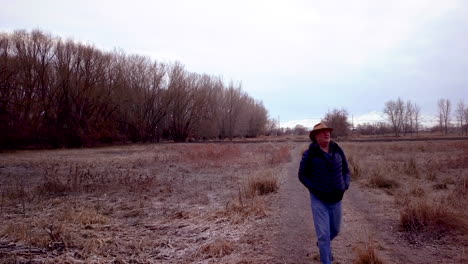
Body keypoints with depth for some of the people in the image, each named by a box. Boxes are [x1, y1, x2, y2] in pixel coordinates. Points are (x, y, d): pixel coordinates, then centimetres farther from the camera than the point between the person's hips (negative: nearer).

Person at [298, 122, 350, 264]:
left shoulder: (338, 151, -1)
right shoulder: (309, 154, -13)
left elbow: (346, 171, 10)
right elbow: (302, 175, -5)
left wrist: (345, 185, -7)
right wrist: (315, 189, -15)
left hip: (336, 199, 5)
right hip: (319, 200, -5)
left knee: (335, 230, 22)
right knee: (324, 234, -6)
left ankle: (322, 244, 52)